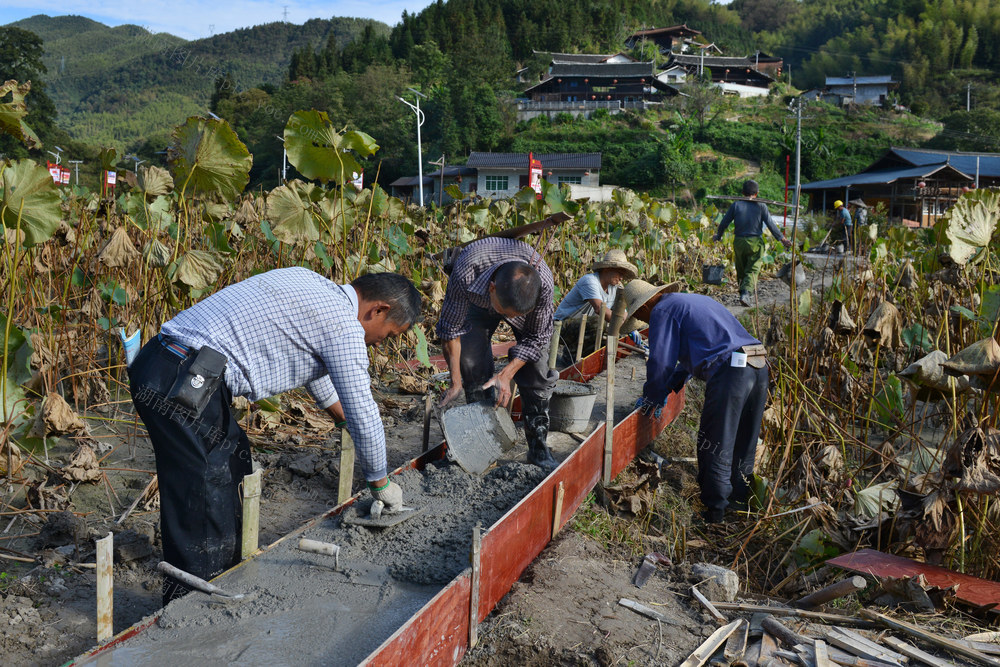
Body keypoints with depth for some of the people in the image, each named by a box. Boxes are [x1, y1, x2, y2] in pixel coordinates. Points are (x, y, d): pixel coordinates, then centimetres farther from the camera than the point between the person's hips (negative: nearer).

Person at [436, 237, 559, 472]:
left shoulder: (543, 282, -42)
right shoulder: (465, 273, -44)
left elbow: (537, 337, -23)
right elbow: (450, 329, -25)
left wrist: (506, 375, -31)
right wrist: (455, 381, -23)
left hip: (526, 302, 0)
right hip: (479, 302, 0)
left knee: (537, 371, -10)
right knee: (472, 366, -13)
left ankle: (538, 447, 2)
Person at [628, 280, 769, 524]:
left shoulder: (663, 310, 2)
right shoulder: (695, 300, 30)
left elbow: (660, 362, -2)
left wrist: (652, 396, 15)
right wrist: (667, 389, 39)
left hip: (729, 372, -9)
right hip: (759, 366, 9)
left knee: (714, 447, 2)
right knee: (742, 445, 19)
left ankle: (715, 511, 8)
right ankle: (738, 499, 31)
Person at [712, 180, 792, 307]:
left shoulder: (736, 205, 3)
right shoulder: (761, 206, -1)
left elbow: (724, 223, 4)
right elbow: (771, 224, -3)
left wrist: (718, 236, 20)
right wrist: (782, 239, 4)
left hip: (739, 242, 2)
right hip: (755, 242, -2)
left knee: (741, 271, 14)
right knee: (752, 270, -2)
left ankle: (744, 295, 18)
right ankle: (746, 293, -21)